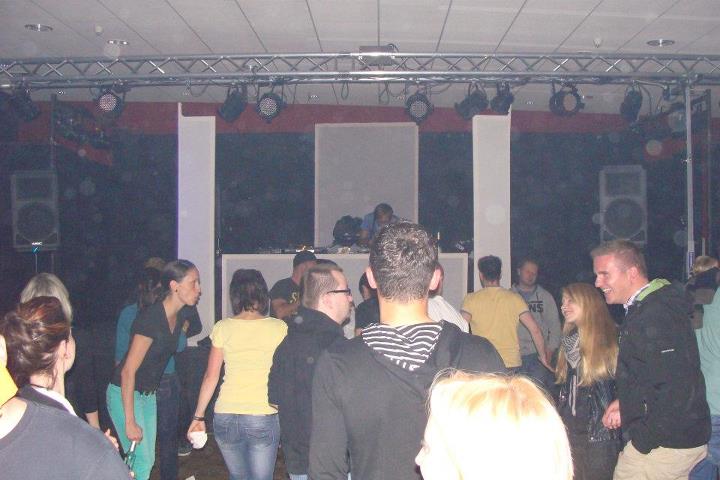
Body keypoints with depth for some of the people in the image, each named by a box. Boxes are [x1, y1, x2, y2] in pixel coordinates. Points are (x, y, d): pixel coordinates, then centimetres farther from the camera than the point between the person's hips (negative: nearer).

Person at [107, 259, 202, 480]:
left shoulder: (177, 319, 0)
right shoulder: (151, 318, -26)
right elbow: (128, 371, -25)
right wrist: (130, 423, -23)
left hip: (148, 393, 8)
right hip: (124, 393, -8)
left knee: (147, 460, 11)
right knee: (141, 462, -7)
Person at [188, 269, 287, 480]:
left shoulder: (222, 328, -1)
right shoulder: (279, 328, -5)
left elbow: (210, 377, 1)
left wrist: (198, 416, 9)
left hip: (226, 417, 2)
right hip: (263, 417, -2)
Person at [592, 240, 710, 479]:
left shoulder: (653, 317, -22)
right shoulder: (643, 309, 12)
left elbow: (676, 388, -27)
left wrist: (644, 439, -19)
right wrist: (626, 403, 13)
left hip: (662, 444, -10)